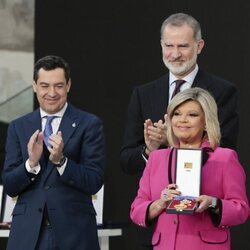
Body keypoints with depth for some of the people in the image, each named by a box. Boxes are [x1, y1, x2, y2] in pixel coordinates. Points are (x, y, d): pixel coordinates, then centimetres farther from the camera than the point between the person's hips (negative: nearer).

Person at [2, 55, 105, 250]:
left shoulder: (89, 124, 1)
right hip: (28, 234, 2)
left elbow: (95, 183, -4)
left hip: (73, 234, -2)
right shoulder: (18, 127, 10)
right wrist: (31, 163, -12)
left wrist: (61, 160, -18)